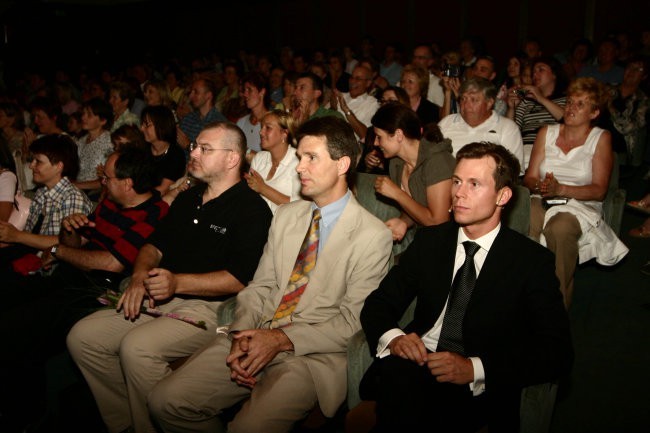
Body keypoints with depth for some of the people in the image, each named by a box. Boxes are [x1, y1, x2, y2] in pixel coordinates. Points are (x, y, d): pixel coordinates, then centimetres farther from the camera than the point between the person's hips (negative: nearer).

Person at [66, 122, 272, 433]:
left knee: (136, 347, -30)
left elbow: (241, 279, -17)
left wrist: (177, 282, -20)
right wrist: (140, 275, -1)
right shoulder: (188, 199, 19)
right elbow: (155, 243, 22)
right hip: (160, 299, 8)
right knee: (81, 337, -4)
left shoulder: (251, 209, -8)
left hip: (209, 307, -8)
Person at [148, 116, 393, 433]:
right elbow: (260, 286, 11)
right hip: (256, 336, 5)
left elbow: (352, 320, -8)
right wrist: (242, 334, -7)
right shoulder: (286, 215, 14)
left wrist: (282, 340, -16)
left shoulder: (373, 235, -5)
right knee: (166, 401, -8)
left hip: (313, 352, -5)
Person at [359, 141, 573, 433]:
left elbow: (557, 354, -6)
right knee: (394, 374, -35)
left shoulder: (532, 261, 1)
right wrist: (392, 337, -14)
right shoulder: (429, 240, 12)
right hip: (416, 364, 3)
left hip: (479, 388, -3)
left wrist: (475, 368, -21)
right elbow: (378, 303, 10)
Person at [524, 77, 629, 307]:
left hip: (581, 205, -2)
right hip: (543, 201, 2)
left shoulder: (601, 138, 5)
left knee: (559, 229, -37)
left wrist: (560, 189, -18)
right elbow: (530, 177, 9)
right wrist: (540, 186, -16)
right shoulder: (547, 133, 14)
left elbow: (599, 190, -3)